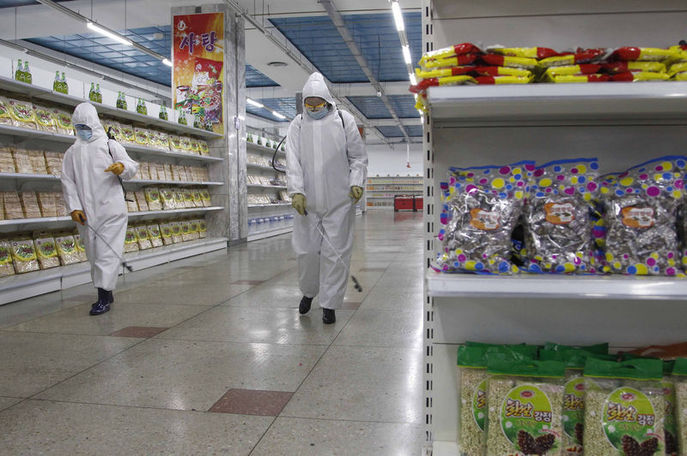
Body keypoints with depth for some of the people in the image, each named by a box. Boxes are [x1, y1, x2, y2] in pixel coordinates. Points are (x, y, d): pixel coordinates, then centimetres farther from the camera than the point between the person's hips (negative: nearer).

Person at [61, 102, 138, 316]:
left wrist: (122, 167, -26)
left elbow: (132, 166, -1)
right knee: (93, 253, 9)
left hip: (111, 209, -4)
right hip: (86, 212, 4)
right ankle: (106, 294, 20)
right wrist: (74, 207, -1)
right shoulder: (72, 152, 17)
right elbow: (67, 181, 11)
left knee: (107, 252, -10)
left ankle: (104, 296, -9)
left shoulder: (110, 145, 6)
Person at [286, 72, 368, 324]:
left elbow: (358, 157, 7)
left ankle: (330, 304, 12)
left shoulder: (344, 120, 4)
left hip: (339, 201, -1)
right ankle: (308, 291, 33)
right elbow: (293, 162, 2)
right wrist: (296, 191, -10)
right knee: (307, 250, 6)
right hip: (308, 201, 2)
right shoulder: (297, 125, 8)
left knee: (335, 252, 0)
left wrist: (357, 182, -8)